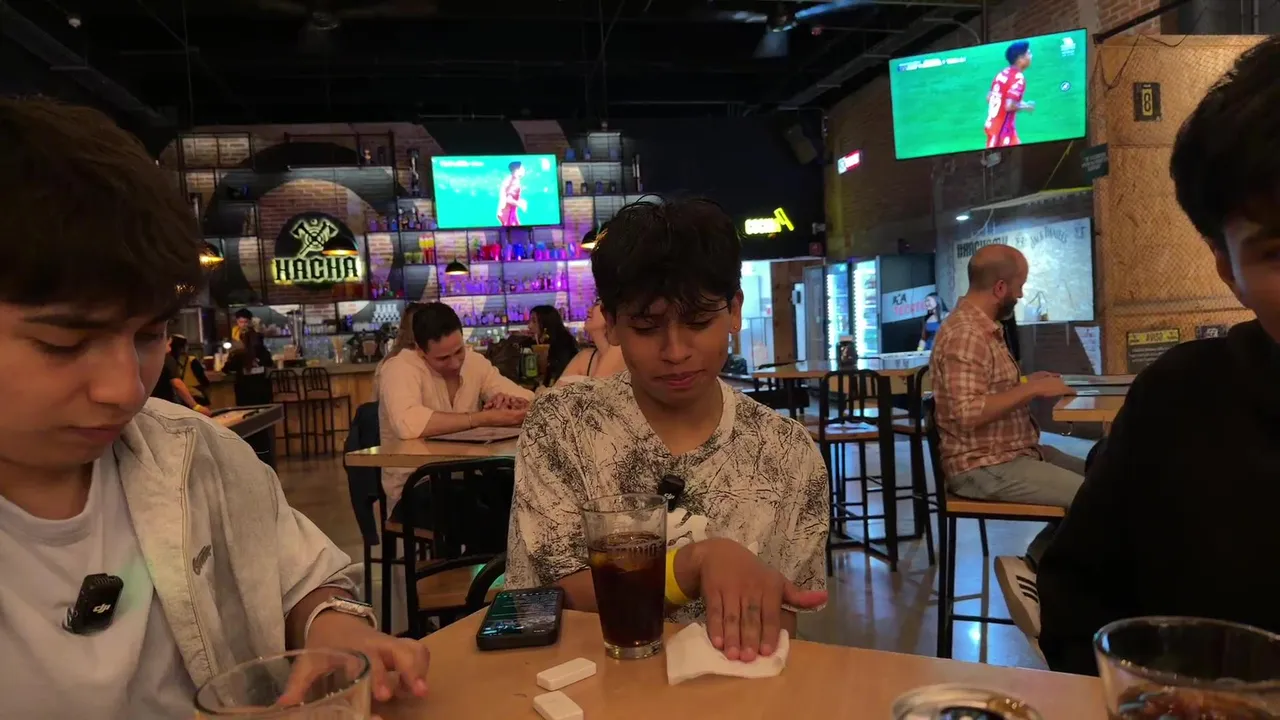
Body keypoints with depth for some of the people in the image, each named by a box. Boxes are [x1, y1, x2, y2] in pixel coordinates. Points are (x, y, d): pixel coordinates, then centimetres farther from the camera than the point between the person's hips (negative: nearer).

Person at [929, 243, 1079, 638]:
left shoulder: (987, 328, 14)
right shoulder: (964, 334, -19)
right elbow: (969, 412, -28)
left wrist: (1031, 385, 10)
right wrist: (1032, 388, -20)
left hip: (1015, 452, 11)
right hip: (985, 468, -11)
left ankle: (1035, 566, 8)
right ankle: (1032, 569, 1)